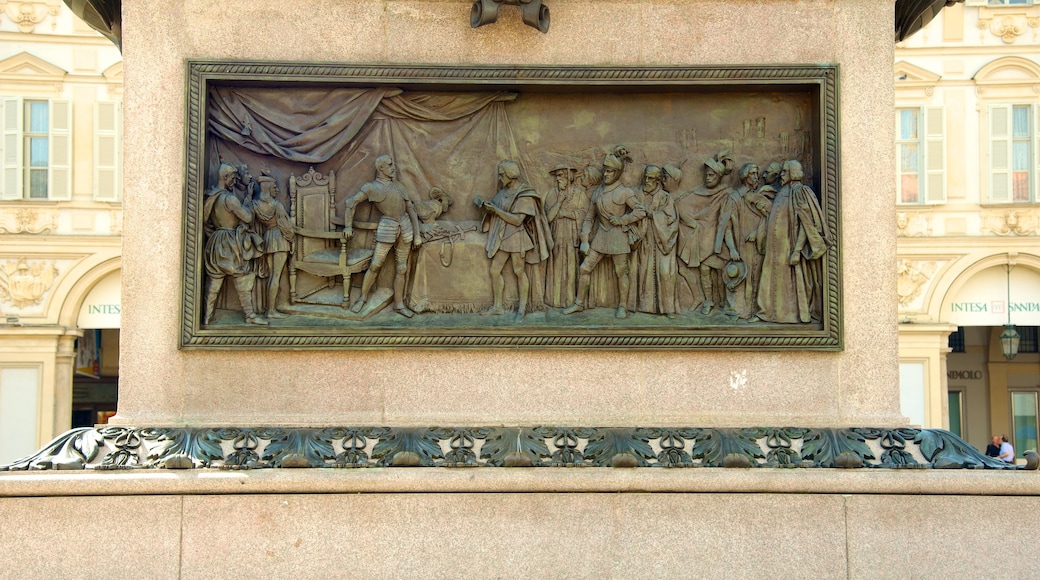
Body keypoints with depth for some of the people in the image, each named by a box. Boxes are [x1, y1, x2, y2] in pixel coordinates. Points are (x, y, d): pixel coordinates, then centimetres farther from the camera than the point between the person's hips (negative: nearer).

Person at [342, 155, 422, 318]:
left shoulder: (397, 185, 15)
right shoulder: (371, 187, 3)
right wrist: (348, 226, -2)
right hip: (387, 228, -4)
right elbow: (350, 202, 4)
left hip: (406, 226, 4)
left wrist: (417, 234, 7)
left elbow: (410, 208, 13)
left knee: (401, 268, 6)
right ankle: (362, 298, 11)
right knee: (375, 265, -5)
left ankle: (399, 304, 14)